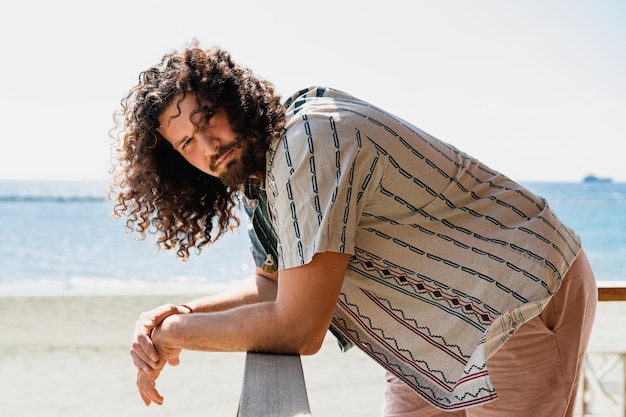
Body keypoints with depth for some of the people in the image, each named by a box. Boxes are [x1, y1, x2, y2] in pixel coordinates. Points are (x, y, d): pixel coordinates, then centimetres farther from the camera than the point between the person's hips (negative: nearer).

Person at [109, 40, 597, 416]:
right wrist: (179, 314, -6)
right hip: (446, 329, 9)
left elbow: (297, 329, -27)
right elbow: (270, 289, 11)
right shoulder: (261, 170, 3)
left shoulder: (307, 141, -27)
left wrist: (173, 333, -15)